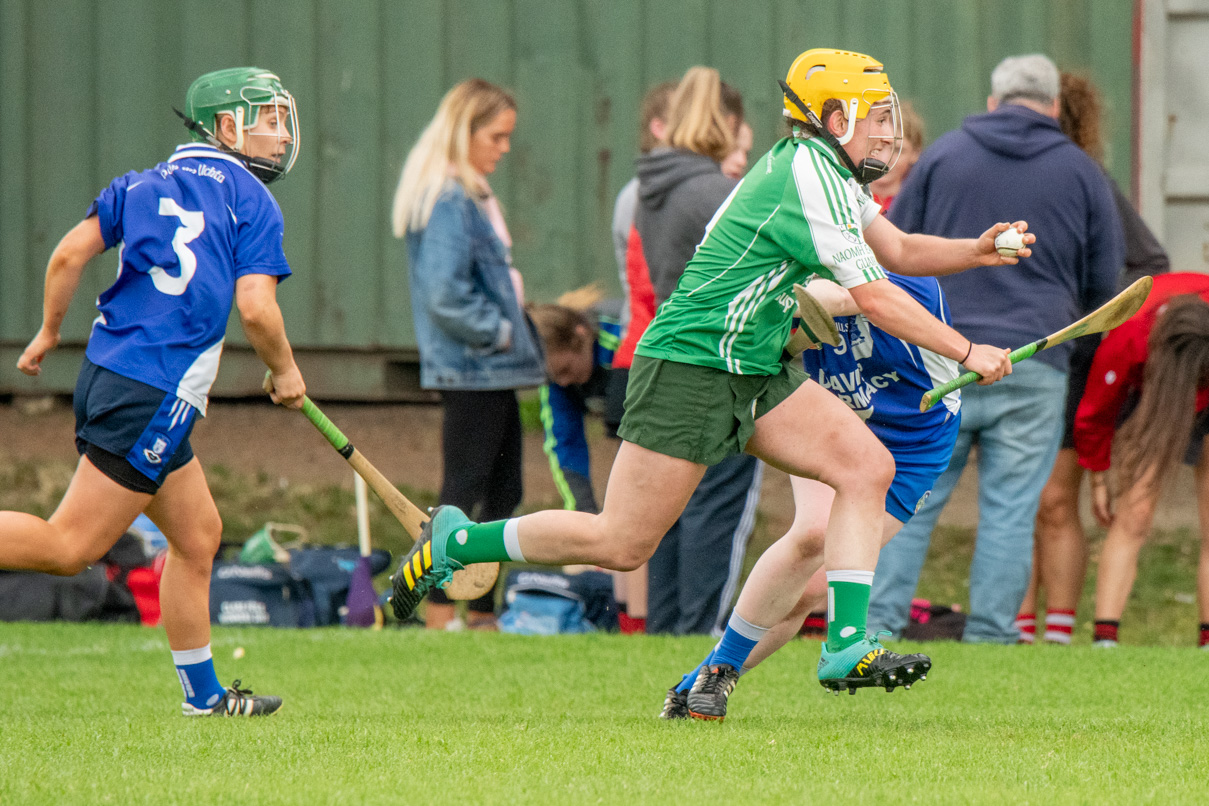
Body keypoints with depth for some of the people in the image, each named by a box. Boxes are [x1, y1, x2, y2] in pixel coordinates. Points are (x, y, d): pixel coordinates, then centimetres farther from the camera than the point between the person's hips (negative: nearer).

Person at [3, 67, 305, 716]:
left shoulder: (143, 184, 15)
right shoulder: (250, 201, -1)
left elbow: (70, 254, 7)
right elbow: (256, 307, -10)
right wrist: (285, 372, 7)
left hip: (106, 372, 8)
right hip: (153, 396, -8)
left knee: (198, 534, 16)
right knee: (67, 547, -8)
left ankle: (203, 693, 20)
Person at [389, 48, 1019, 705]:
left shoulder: (825, 167, 12)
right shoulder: (809, 176, -19)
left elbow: (896, 250, 20)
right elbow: (874, 298, -21)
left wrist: (976, 251, 3)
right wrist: (967, 352, -14)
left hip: (756, 374, 10)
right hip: (690, 367, -10)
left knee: (868, 466, -7)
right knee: (621, 544, -7)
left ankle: (847, 645, -11)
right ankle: (455, 541, 12)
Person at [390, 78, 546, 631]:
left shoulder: (474, 197, 15)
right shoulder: (448, 202, -15)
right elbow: (445, 293, -23)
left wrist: (513, 328, 10)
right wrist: (497, 331, -14)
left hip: (491, 369, 10)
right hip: (470, 369, -10)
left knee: (503, 493, 12)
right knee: (464, 490, -8)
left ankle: (482, 613, 17)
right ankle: (439, 616, -6)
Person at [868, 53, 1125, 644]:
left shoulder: (943, 154, 6)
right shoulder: (1081, 173, 6)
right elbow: (1104, 282, 13)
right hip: (1033, 368, 0)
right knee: (1010, 508, 2)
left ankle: (878, 621, 1)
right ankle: (990, 634, 1)